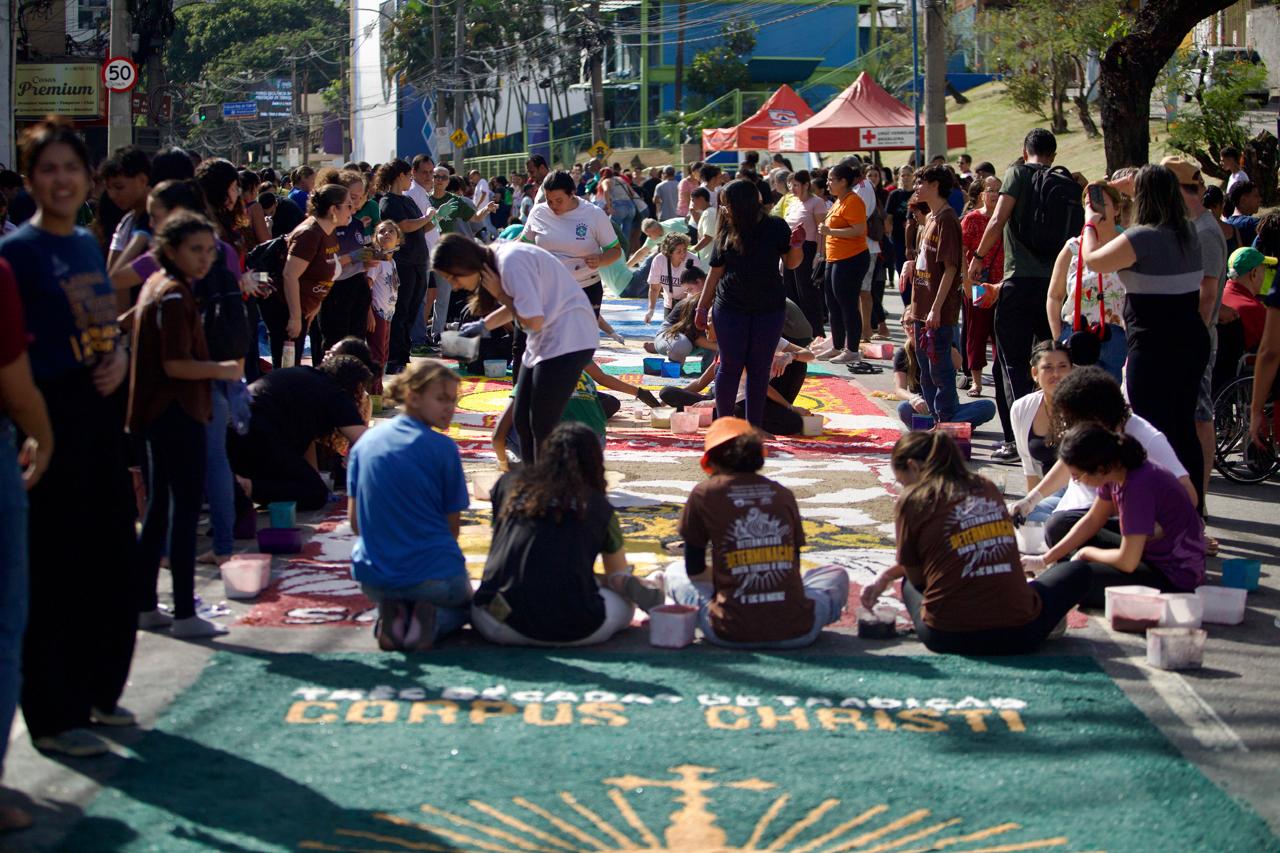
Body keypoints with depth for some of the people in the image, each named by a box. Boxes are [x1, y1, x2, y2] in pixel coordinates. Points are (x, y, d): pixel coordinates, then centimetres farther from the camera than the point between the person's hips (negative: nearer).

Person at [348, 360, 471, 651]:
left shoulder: (365, 442, 3)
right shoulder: (442, 448, -10)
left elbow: (355, 521, 6)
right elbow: (452, 527, -3)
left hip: (373, 579, 4)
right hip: (434, 575, -4)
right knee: (463, 604, 31)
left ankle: (392, 614, 1)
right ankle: (431, 619, -7)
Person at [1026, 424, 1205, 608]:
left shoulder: (1139, 485, -30)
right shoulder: (1115, 469, -5)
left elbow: (1127, 561, -26)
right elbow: (1092, 521, 10)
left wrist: (1086, 553, -7)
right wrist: (1045, 560, 7)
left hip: (1175, 577, -9)